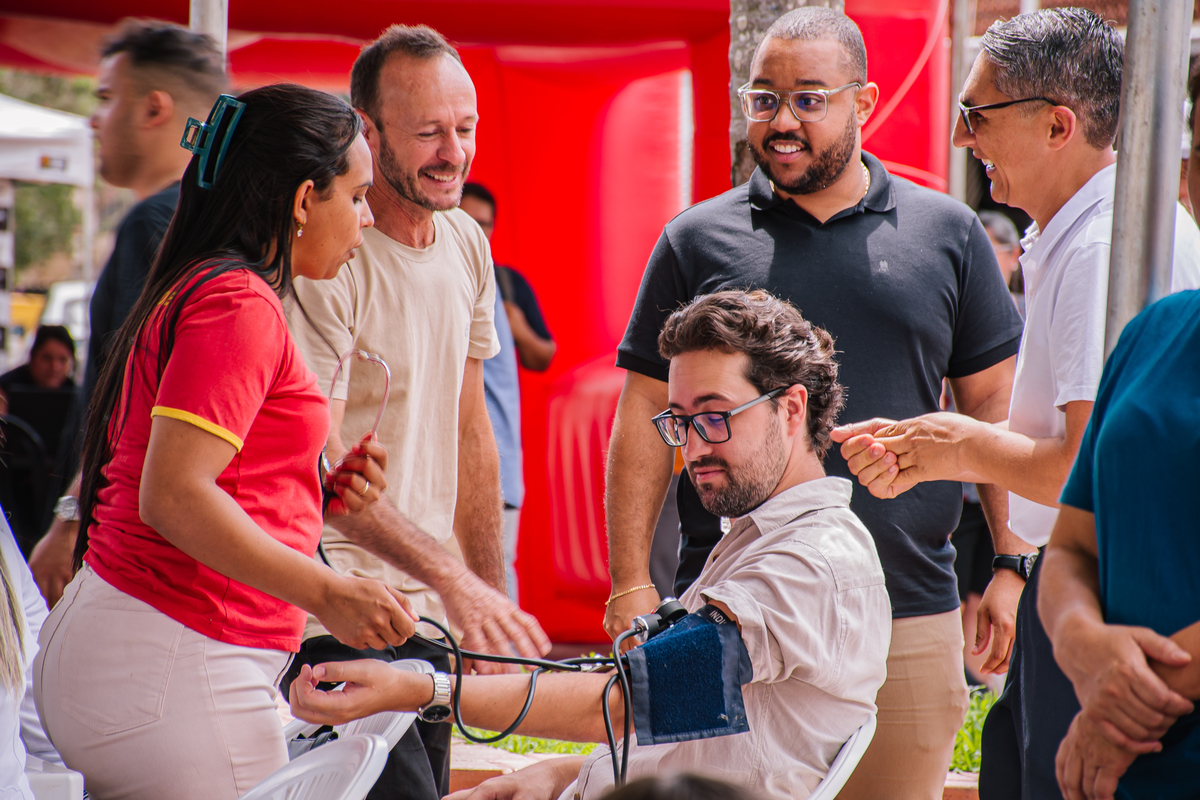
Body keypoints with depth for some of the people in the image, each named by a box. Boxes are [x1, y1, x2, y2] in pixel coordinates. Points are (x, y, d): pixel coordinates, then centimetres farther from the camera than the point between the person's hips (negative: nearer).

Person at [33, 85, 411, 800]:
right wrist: (325, 592, -22)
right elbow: (172, 497, -21)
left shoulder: (193, 292, 20)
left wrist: (318, 492, 10)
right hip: (173, 666, -10)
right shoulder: (240, 305, -12)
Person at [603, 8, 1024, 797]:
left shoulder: (948, 235, 8)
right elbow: (646, 417, 6)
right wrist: (631, 582, -1)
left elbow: (994, 406, 11)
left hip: (909, 619, 1)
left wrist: (1011, 564, 5)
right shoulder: (699, 241, 6)